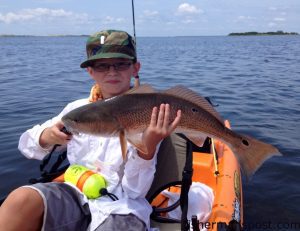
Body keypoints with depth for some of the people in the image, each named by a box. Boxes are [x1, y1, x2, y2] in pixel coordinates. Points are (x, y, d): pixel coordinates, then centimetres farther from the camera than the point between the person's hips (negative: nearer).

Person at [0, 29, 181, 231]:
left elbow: (135, 190, -8)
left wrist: (149, 146, -25)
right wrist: (46, 138, -11)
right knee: (22, 198, -26)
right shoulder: (78, 108, 6)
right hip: (75, 194, 2)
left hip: (121, 206, -1)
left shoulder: (147, 116, -5)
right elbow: (26, 144, 11)